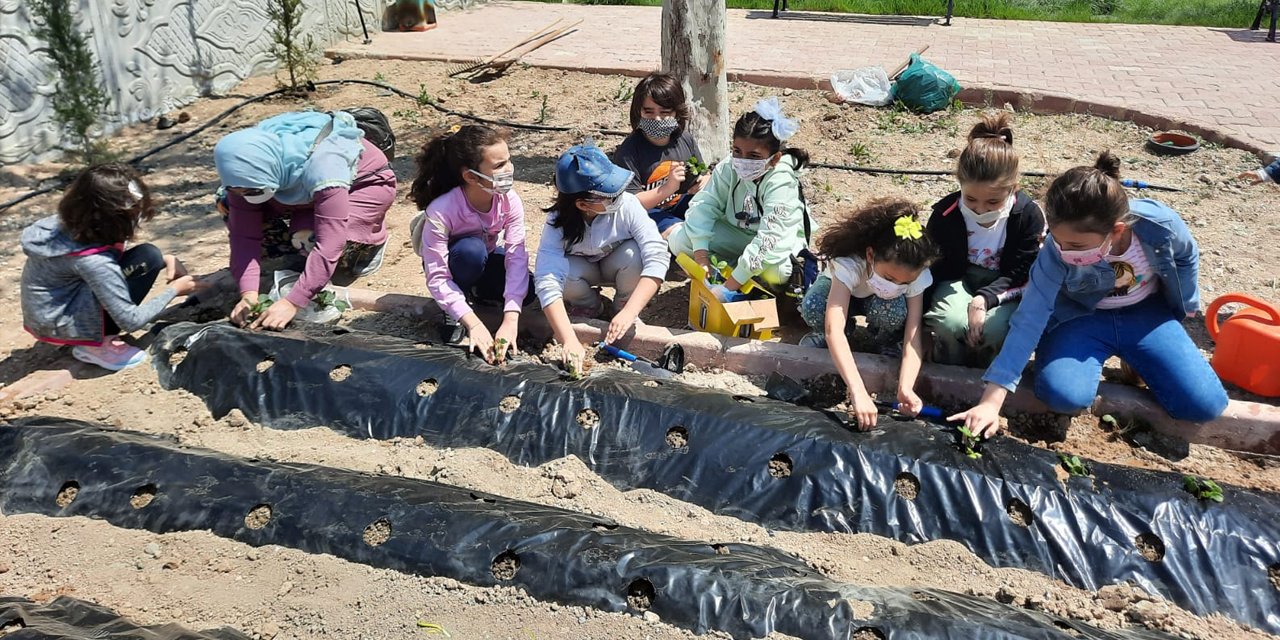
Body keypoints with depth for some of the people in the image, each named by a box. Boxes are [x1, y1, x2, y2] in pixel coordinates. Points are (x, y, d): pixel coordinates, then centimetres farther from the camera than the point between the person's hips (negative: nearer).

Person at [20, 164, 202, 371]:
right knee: (147, 258, -19)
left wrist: (167, 259, -4)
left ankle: (95, 335, 5)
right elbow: (131, 321, -25)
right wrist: (174, 289, -13)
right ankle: (96, 344, -10)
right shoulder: (93, 260, -31)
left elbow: (117, 253, 11)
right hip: (57, 325, -8)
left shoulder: (73, 225, -9)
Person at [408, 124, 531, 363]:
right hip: (452, 264, -4)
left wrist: (511, 320, -45)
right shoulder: (441, 211, -37)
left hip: (488, 261, 4)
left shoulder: (510, 201, -27)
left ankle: (472, 293, 6)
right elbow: (436, 279, -37)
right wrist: (474, 324, -48)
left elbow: (517, 258, -33)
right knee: (471, 249, -39)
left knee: (527, 290, -25)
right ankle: (453, 312, -11)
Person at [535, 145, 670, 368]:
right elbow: (547, 282, -40)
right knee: (562, 271, -33)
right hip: (583, 269, 0)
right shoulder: (558, 222, -31)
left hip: (616, 266, 0)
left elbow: (657, 257, -39)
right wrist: (570, 341, -52)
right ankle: (589, 306, 2)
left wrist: (629, 313, -48)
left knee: (634, 254, -34)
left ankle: (623, 306, -3)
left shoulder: (627, 205, -33)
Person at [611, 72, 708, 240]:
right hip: (647, 212, -6)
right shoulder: (628, 151, -16)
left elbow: (704, 175, 14)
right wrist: (668, 188, -31)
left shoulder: (685, 140, 1)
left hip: (680, 204, 7)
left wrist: (704, 183, -12)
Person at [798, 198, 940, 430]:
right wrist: (858, 392, -62)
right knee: (812, 307, -38)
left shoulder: (916, 275, -33)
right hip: (841, 289, -1)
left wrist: (905, 388, -53)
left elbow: (913, 336, -35)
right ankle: (825, 339, -5)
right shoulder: (849, 263, -43)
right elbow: (834, 329, -53)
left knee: (893, 309, -37)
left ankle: (883, 343, -3)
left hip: (884, 302, 2)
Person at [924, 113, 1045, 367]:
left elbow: (1019, 275, -16)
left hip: (1004, 288, 0)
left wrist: (983, 300, -33)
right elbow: (936, 267, -6)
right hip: (958, 280, 1)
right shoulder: (946, 215, -18)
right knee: (951, 322, -33)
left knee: (993, 327, -32)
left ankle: (987, 370, 1)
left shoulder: (1028, 215, -19)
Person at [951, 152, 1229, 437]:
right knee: (1064, 394, -30)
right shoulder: (1057, 251, -30)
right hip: (1081, 316, -1)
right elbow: (1028, 320, -30)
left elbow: (1187, 258, -3)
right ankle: (1092, 360, 5)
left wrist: (1184, 308, 11)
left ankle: (1136, 360, 14)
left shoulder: (1160, 225, -28)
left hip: (1146, 314, 2)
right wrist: (991, 401, -34)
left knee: (1206, 405, -13)